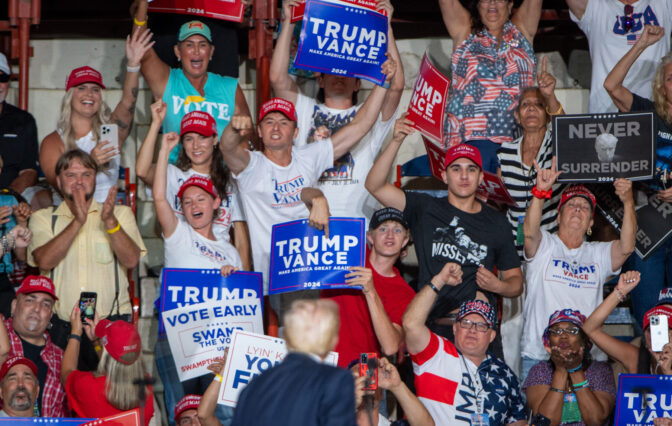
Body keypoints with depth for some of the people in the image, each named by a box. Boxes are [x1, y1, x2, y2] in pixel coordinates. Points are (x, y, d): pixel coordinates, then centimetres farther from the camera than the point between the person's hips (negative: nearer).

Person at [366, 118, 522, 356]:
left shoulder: (496, 223, 14)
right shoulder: (426, 210, 9)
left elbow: (516, 282, 19)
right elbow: (375, 186, -2)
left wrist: (498, 286, -4)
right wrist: (396, 141, -13)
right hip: (432, 330, -1)